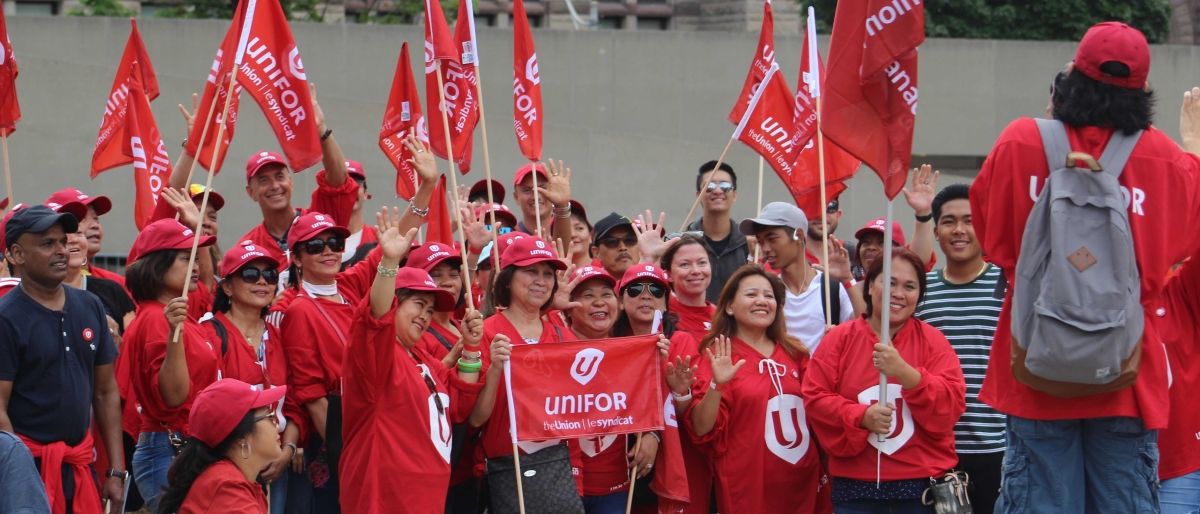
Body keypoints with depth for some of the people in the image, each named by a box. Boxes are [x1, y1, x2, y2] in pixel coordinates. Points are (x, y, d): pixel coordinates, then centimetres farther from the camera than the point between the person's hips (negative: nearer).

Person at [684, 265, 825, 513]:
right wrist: (716, 385, -25)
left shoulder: (794, 353, 8)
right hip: (747, 489, -5)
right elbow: (702, 430, -12)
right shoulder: (719, 357, -4)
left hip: (801, 484, 5)